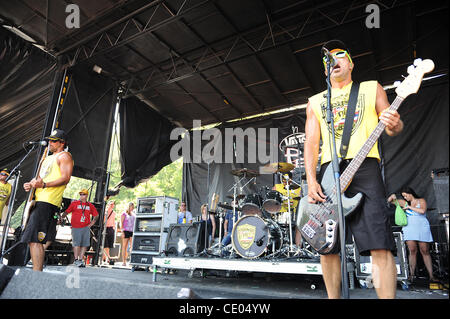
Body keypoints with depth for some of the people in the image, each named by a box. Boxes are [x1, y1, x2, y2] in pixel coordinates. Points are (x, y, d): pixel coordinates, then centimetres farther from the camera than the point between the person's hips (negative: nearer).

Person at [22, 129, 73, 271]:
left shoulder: (64, 156, 0)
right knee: (31, 239, 10)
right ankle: (36, 272, 18)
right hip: (37, 201, 10)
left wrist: (44, 184, -22)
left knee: (34, 239, -16)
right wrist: (30, 184, 8)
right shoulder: (47, 158, 28)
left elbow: (66, 178, -13)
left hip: (48, 202, -10)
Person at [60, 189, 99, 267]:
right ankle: (76, 260, 1)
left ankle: (81, 260, 11)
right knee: (77, 243, -7)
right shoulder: (74, 203, 6)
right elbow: (66, 212, 1)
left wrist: (92, 223, 12)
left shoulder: (90, 205, 12)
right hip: (76, 227, -3)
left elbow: (96, 215, 21)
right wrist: (62, 217, -15)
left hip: (86, 228, 3)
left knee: (85, 244, 2)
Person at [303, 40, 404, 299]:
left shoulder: (372, 88, 18)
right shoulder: (315, 102, 20)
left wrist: (394, 126, -15)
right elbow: (311, 142, 11)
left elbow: (392, 125, 11)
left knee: (379, 244, -13)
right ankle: (333, 297, 13)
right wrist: (311, 180, -2)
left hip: (364, 166, -1)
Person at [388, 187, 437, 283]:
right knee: (412, 251, -7)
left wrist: (410, 207, -5)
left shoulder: (421, 200, 9)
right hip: (409, 229, 1)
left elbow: (422, 211, -11)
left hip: (422, 228, -1)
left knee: (425, 251, -2)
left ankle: (431, 276, 2)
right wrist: (392, 196, -4)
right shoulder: (404, 202, 15)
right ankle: (411, 275, -9)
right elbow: (389, 201, 17)